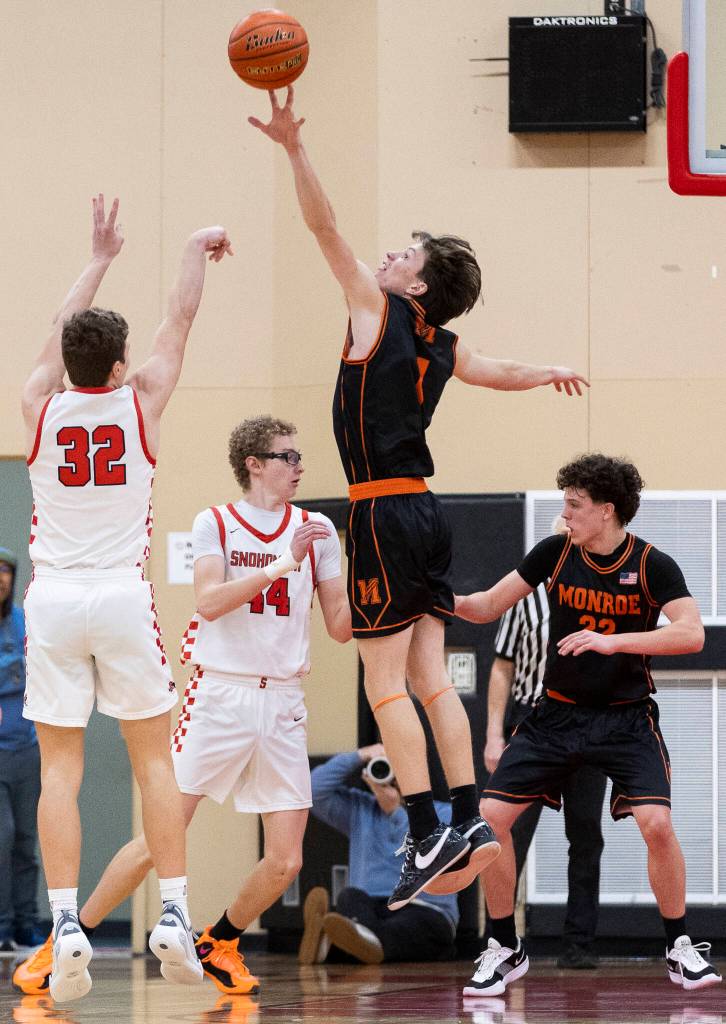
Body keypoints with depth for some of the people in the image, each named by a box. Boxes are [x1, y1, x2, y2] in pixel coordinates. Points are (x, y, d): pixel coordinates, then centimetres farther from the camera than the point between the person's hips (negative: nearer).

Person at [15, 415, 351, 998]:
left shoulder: (316, 531, 8)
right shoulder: (216, 524, 1)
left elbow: (341, 626, 8)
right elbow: (210, 602, -15)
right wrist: (280, 566, -21)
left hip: (282, 706, 3)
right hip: (218, 696, -3)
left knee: (285, 863, -4)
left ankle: (218, 944, 22)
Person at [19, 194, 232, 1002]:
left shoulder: (40, 409, 1)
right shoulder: (139, 404, -3)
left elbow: (62, 331, 19)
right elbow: (180, 321, 12)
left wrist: (100, 260, 32)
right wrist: (195, 251, 27)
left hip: (52, 601, 1)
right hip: (122, 599, -1)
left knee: (60, 768, 0)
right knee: (153, 758, 7)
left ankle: (66, 925, -10)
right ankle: (173, 914, 1)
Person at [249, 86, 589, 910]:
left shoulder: (379, 308, -4)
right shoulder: (442, 347, 13)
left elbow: (324, 226, -10)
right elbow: (498, 372, 32)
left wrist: (293, 147, -13)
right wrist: (551, 374, 53)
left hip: (384, 512, -8)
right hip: (423, 510, 8)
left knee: (386, 682, -8)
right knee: (429, 678, 9)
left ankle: (427, 834, -14)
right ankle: (469, 822, 5)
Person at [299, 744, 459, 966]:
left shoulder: (443, 814, 10)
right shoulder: (360, 809, 22)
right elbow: (315, 790, 7)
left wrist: (395, 809, -10)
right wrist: (359, 756, 2)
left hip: (426, 910, -4)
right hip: (368, 906, 4)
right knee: (350, 897, -31)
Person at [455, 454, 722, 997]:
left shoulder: (652, 565, -12)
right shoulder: (554, 553, -3)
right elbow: (488, 607, 4)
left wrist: (612, 641, -33)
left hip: (626, 717, -3)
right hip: (557, 714, 3)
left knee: (656, 822, -23)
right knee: (491, 816, -8)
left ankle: (680, 948, -2)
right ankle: (505, 949, 8)